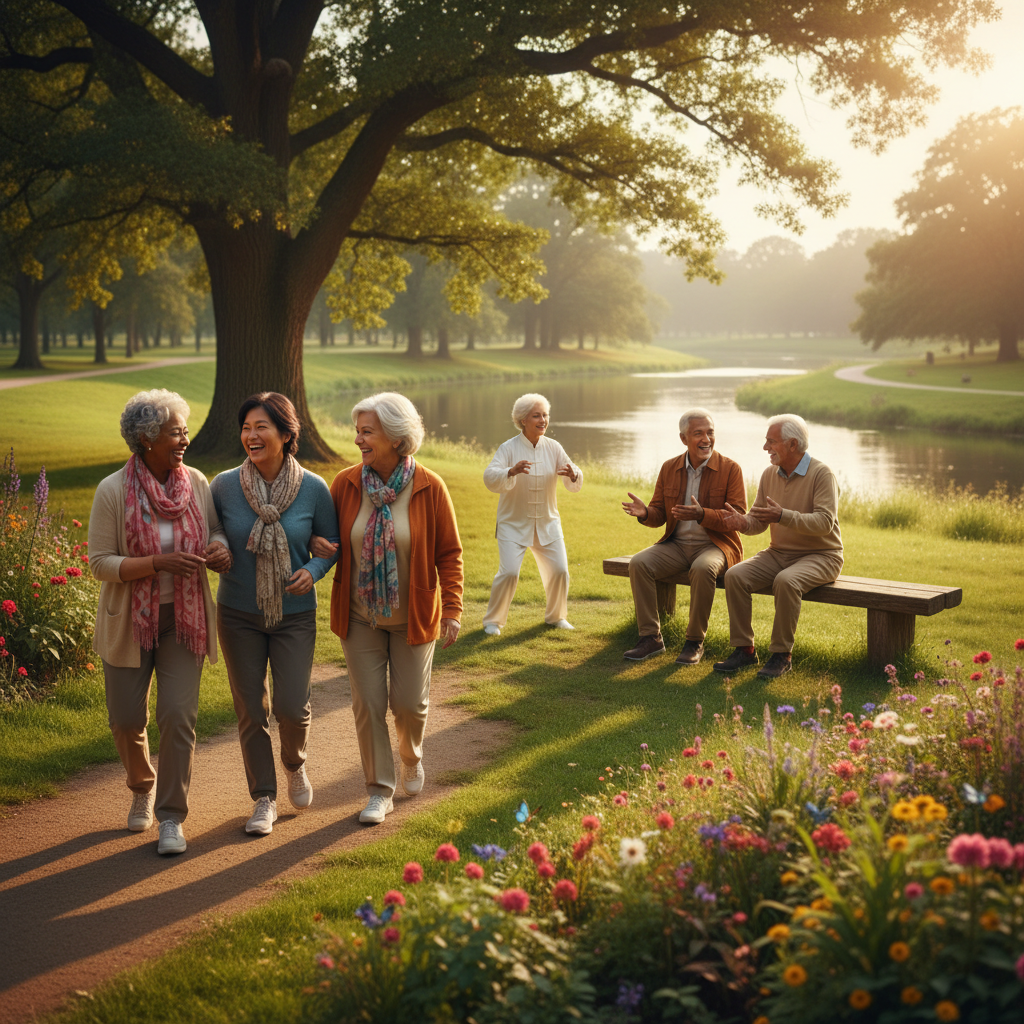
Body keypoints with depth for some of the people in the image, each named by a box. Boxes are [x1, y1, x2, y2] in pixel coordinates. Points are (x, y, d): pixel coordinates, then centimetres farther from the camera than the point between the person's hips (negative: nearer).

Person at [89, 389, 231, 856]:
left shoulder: (196, 482, -3)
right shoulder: (113, 491, -13)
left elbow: (215, 528, 12)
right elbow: (100, 563, -14)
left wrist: (219, 547, -12)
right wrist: (159, 563, -27)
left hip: (184, 617, 1)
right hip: (130, 620, -1)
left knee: (178, 714, -7)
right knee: (126, 719, 7)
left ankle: (171, 817, 7)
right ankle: (143, 788, 39)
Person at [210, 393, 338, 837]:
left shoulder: (313, 489, -9)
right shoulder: (223, 486, -8)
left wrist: (313, 570, -15)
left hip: (294, 614, -1)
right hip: (238, 616, 1)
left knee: (291, 707, -5)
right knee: (251, 711, 6)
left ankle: (294, 764, 31)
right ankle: (264, 799, 23)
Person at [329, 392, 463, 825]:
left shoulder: (429, 488, -13)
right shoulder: (346, 484, -7)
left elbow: (449, 553, -7)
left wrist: (452, 610, -11)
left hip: (412, 617, -2)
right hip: (359, 615, 2)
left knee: (409, 702, 6)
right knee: (368, 704, 3)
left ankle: (412, 757, 40)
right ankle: (379, 791, 18)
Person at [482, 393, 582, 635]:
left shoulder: (554, 448, 1)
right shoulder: (508, 448, -9)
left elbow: (575, 485, -2)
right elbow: (490, 478, -24)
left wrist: (573, 475, -26)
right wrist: (511, 472, -44)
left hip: (547, 524, 4)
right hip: (514, 524, -4)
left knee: (559, 571, -1)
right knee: (509, 572, -15)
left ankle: (556, 616, 25)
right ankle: (493, 620, 4)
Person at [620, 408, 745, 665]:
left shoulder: (730, 469, -5)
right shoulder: (670, 468, 7)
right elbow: (659, 515, 10)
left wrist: (702, 515, -28)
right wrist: (645, 513, -15)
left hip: (716, 545, -4)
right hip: (677, 545, 4)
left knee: (702, 569, -37)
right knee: (639, 563, -21)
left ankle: (695, 642, -21)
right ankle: (651, 638, -15)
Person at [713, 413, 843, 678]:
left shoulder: (821, 473, -13)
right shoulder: (769, 475, 7)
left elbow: (824, 521, -23)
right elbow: (759, 520, 11)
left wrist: (784, 516, -35)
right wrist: (744, 522, -13)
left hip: (820, 556, -6)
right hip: (778, 553, 6)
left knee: (786, 582, -36)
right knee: (735, 575, -18)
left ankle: (782, 654, -22)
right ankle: (744, 649, -11)